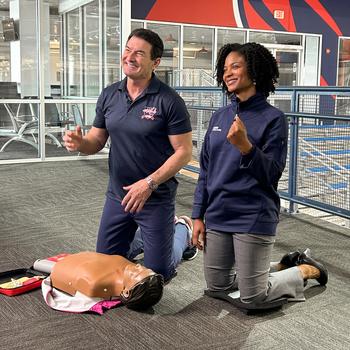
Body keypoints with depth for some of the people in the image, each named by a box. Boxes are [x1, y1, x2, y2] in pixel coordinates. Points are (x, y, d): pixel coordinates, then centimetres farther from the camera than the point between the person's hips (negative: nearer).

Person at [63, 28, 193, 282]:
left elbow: (184, 151, -14)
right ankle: (139, 239, 43)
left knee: (157, 273, 7)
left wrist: (149, 183, -22)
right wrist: (79, 142, -15)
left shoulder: (169, 101, -15)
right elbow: (97, 141, 8)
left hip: (156, 199, -5)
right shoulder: (109, 95, 1)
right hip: (117, 195, 5)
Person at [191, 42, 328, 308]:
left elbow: (271, 174, -14)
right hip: (217, 216, 6)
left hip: (253, 219, -6)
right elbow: (205, 169, 11)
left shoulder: (273, 118, -9)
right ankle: (283, 266, 32)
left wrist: (245, 146, -31)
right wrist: (198, 216, 8)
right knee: (216, 288, 15)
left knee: (252, 298, 0)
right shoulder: (219, 117, 7)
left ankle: (305, 270, 26)